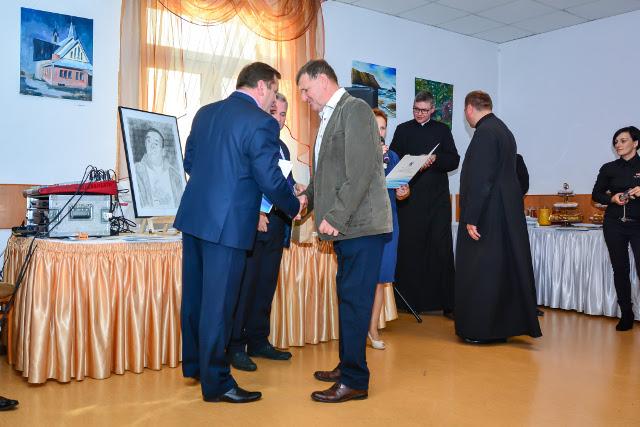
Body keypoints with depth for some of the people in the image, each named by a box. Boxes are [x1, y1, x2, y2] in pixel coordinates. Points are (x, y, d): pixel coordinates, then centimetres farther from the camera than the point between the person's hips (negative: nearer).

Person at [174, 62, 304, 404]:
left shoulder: (205, 112, 10)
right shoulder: (261, 122, -12)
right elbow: (271, 181, -13)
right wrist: (294, 207, 5)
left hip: (193, 215, 8)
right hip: (227, 224, -8)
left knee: (194, 295, 18)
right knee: (218, 303, 1)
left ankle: (193, 364, 35)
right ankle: (215, 383, 14)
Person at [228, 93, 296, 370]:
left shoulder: (282, 147, 20)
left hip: (276, 225, 7)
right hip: (253, 223, -7)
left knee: (266, 285, 11)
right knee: (245, 285, -3)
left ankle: (258, 342, 21)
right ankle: (235, 347, 7)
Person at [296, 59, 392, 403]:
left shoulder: (355, 109, -9)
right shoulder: (329, 117, 19)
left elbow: (361, 170, -19)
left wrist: (336, 216, -20)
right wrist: (309, 197, 9)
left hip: (360, 224, -9)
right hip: (344, 226, 9)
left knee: (354, 300, -5)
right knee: (348, 296, 16)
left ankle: (355, 381, 5)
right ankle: (347, 365, 29)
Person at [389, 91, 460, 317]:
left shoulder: (442, 130, 13)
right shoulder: (403, 130, 12)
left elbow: (454, 160, 7)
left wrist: (436, 160, -11)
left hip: (437, 197, 1)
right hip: (410, 195, 0)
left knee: (441, 247, -2)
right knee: (410, 248, -1)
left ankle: (446, 302, 2)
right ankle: (411, 300, 7)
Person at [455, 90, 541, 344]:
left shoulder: (485, 133, -15)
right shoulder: (503, 130, 14)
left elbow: (480, 180, -21)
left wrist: (471, 218, -18)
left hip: (489, 216, -9)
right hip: (508, 212, 9)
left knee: (481, 273, 0)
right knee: (505, 269, 14)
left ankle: (482, 330, 9)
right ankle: (507, 324, 25)